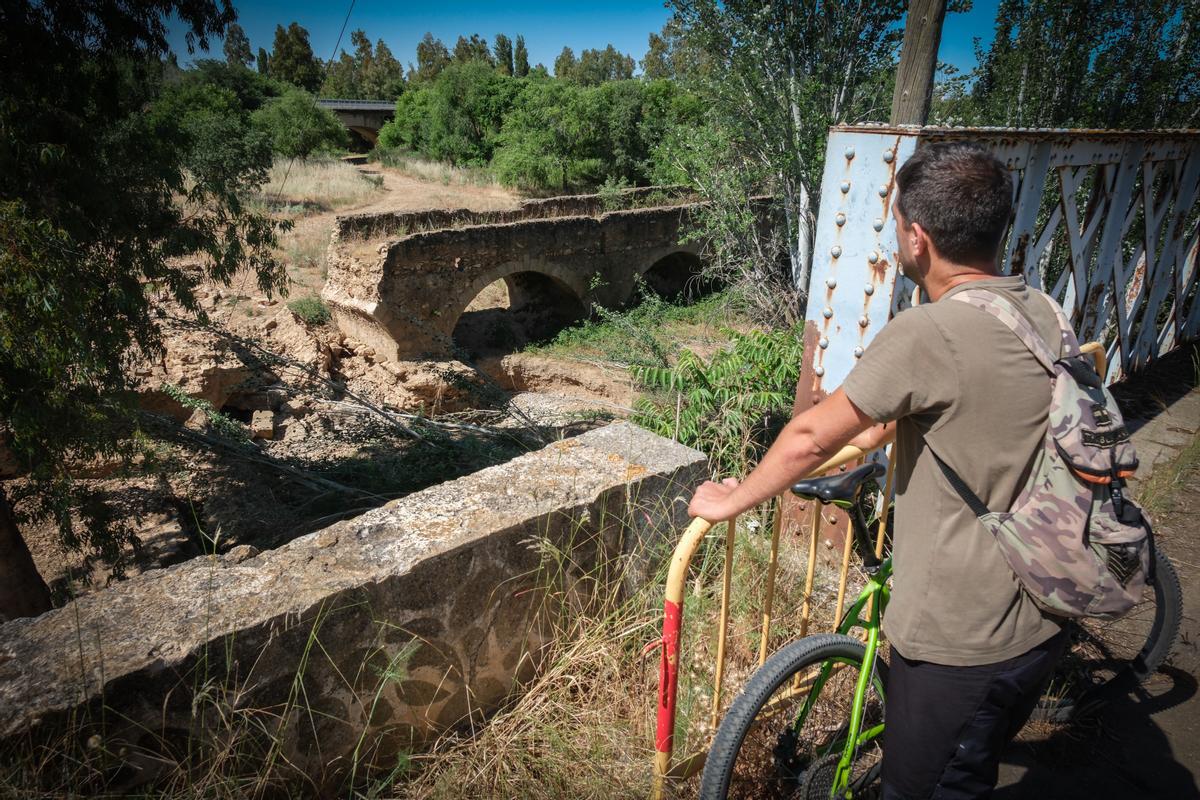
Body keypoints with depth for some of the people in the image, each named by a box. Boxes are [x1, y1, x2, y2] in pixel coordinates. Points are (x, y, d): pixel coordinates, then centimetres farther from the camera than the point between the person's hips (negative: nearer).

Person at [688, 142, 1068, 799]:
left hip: (956, 643, -8)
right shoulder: (1042, 312, 0)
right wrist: (885, 427, 30)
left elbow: (810, 437, -21)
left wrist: (730, 500, -6)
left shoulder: (927, 333, -27)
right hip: (1041, 626, 8)